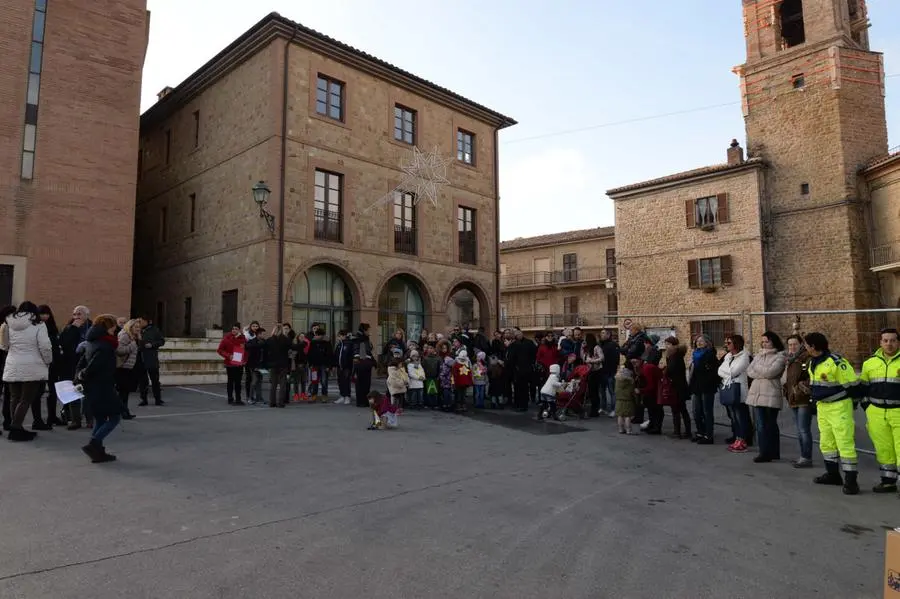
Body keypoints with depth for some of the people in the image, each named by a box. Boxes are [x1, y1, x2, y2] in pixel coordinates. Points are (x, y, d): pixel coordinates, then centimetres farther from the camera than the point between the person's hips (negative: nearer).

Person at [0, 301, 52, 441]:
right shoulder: (38, 324, -8)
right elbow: (45, 347, -13)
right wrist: (48, 362, 1)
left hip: (12, 368, 5)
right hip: (32, 369, -5)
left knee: (15, 398, 14)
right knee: (26, 399, -1)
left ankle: (15, 428, 18)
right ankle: (15, 429, -5)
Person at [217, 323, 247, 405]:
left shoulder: (243, 338, 2)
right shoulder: (227, 338, -6)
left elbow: (246, 350, 11)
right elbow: (220, 350, -4)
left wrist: (244, 360, -1)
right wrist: (228, 356, -16)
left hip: (239, 364, 3)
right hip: (230, 364, -3)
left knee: (238, 382, 9)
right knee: (231, 381, 4)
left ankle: (238, 399, 16)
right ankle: (230, 399, 13)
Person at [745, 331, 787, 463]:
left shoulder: (780, 356, -3)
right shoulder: (758, 355, 15)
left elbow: (770, 372, -15)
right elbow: (749, 371, 6)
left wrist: (757, 367, -1)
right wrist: (763, 373, -8)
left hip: (771, 395, -5)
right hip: (757, 393, 5)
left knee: (771, 425, 5)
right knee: (761, 425, 4)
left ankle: (773, 452, 14)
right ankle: (764, 452, 10)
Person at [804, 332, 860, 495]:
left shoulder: (836, 362, -20)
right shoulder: (813, 362, 8)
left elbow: (852, 385, -15)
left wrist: (839, 397, -8)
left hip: (839, 407, -9)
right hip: (822, 407, 9)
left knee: (845, 443, -7)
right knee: (826, 442, 17)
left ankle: (850, 480, -1)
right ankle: (833, 474, 30)